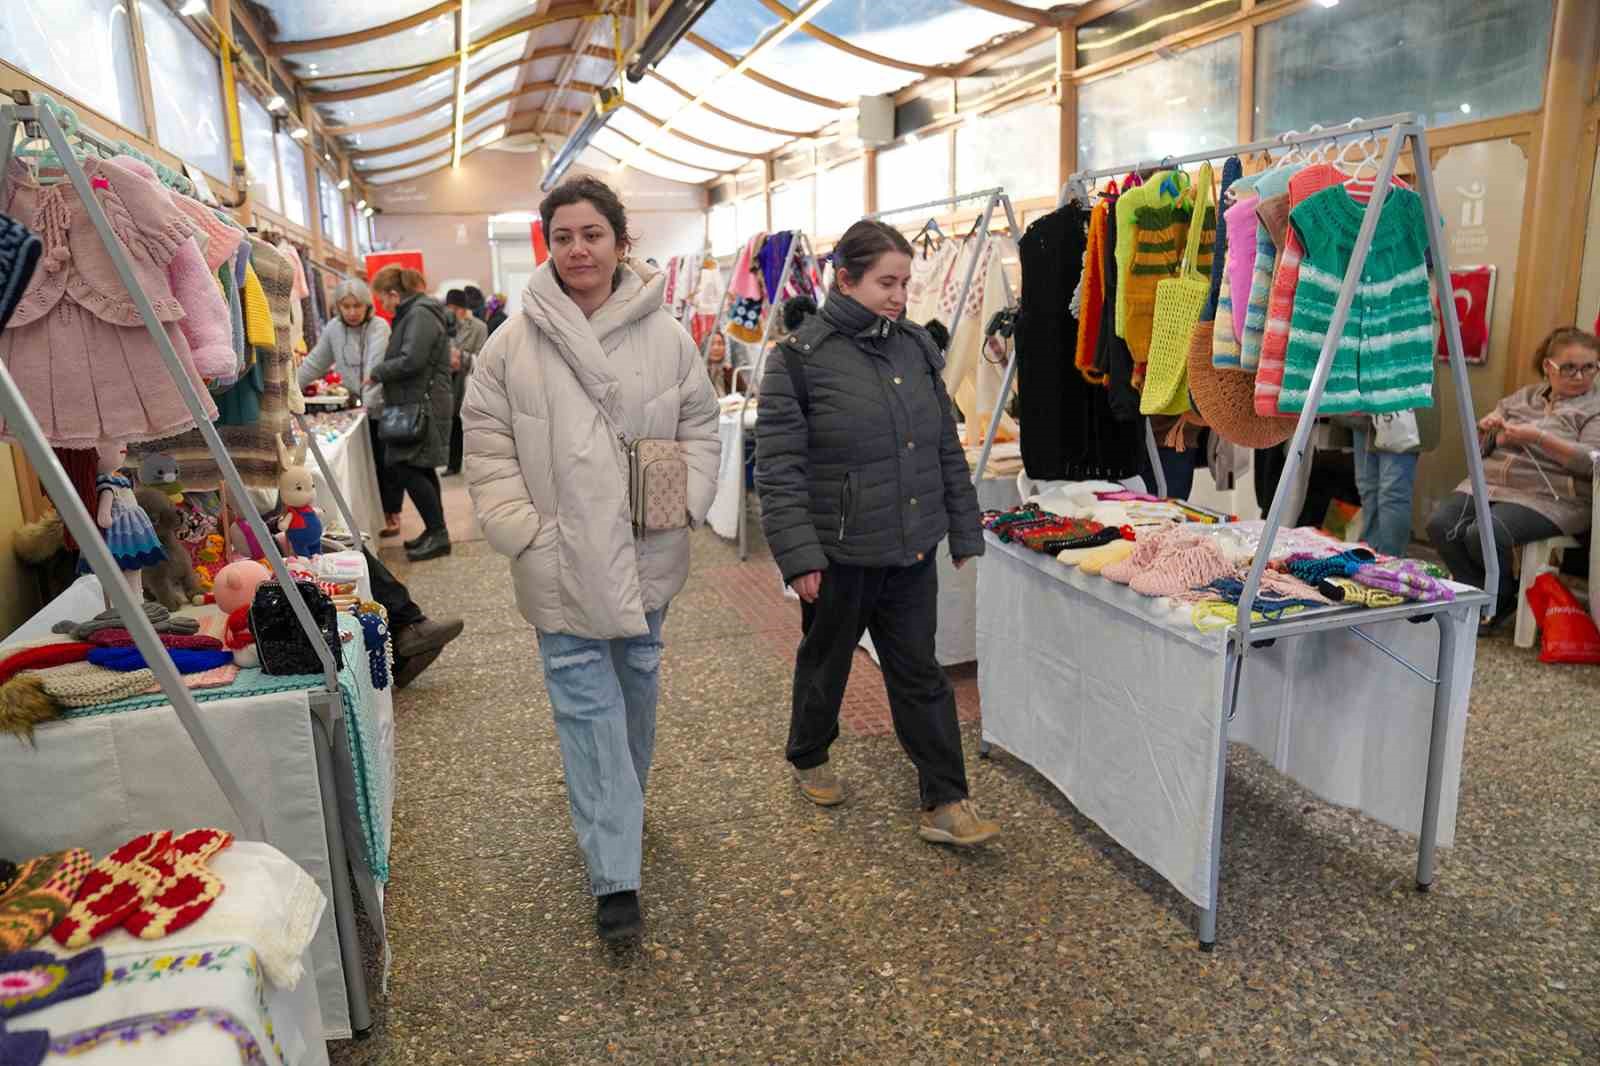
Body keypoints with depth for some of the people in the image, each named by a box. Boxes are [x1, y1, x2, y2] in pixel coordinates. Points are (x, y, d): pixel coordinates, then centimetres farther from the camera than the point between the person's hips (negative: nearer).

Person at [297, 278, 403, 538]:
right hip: (360, 408, 4)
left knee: (388, 462, 3)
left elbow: (376, 368, -23)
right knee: (371, 462, 7)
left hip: (385, 406, -4)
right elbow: (315, 363, 10)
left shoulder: (379, 327, -13)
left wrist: (368, 402, -30)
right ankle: (377, 512, 17)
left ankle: (392, 513, 14)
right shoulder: (333, 329, 3)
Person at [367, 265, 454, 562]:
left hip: (423, 407, -10)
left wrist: (376, 373, -8)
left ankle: (438, 533, -4)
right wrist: (381, 375, 11)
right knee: (420, 469, 12)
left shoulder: (420, 315, -13)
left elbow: (411, 361, -21)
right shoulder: (412, 313, 19)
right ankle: (435, 531, 18)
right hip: (414, 405, 10)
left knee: (405, 467, -10)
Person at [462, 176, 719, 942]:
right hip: (562, 561, -2)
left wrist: (685, 500, -6)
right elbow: (488, 445, 0)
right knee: (586, 706, -1)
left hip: (646, 554, 3)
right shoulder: (515, 343, -4)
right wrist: (520, 528, -10)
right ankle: (615, 878, 6)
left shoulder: (666, 337, -1)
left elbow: (700, 426, 7)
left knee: (637, 684, 20)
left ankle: (617, 808, 47)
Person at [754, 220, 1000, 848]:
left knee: (921, 675, 9)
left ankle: (945, 804, 17)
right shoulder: (800, 358, -11)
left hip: (913, 550, 4)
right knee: (826, 662, 17)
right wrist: (798, 554, -18)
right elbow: (778, 467, -13)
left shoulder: (917, 348, 5)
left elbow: (948, 450, 11)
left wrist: (964, 532, 10)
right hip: (839, 554, -4)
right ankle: (809, 758, 42)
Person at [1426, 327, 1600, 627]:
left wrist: (1539, 438, -22)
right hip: (1489, 483, 5)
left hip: (1547, 497, -5)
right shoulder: (1523, 396, 19)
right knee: (1440, 524, -23)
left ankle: (1502, 597, -1)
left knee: (1483, 535, -31)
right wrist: (1485, 429, -1)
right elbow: (1480, 448, 22)